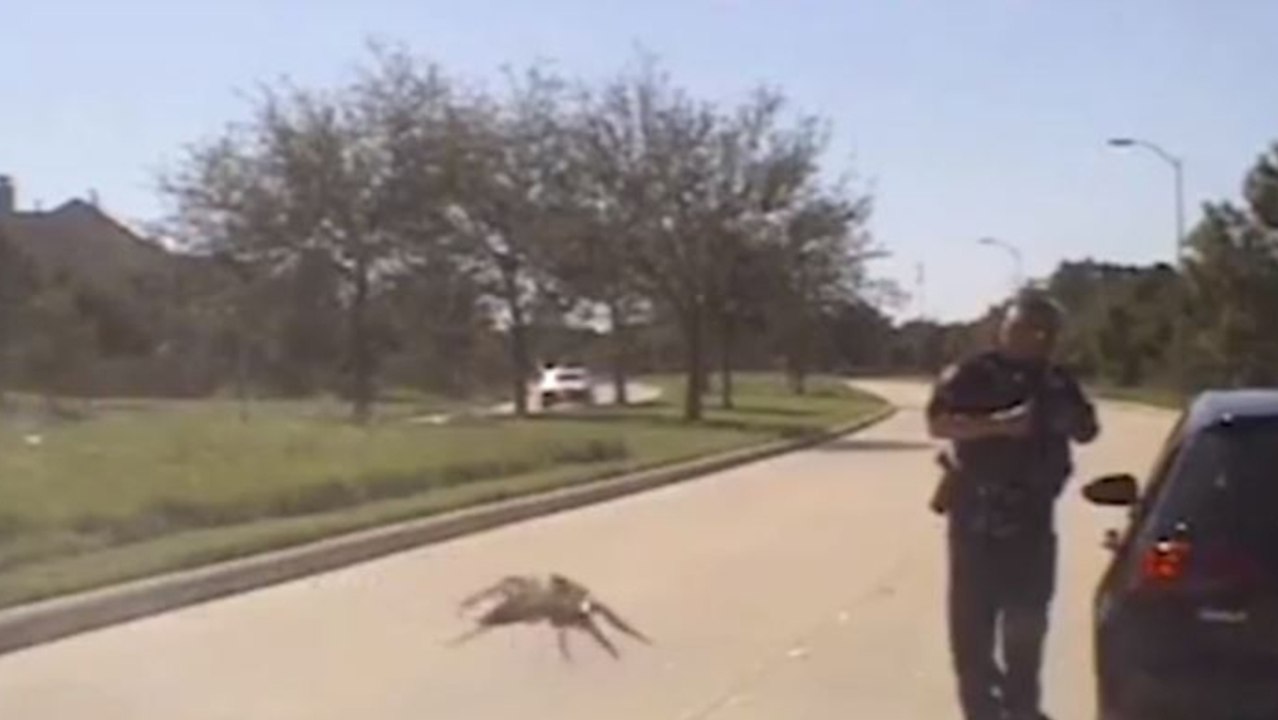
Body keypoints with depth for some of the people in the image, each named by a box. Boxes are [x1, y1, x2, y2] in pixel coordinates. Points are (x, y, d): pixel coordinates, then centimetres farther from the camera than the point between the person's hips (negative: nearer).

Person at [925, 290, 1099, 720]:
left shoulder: (1057, 383, 12)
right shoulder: (971, 376, -6)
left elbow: (1087, 431, 20)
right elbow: (938, 423, -17)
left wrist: (1071, 420, -4)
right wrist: (998, 423, -29)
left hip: (1031, 516, 5)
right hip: (978, 515, -5)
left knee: (1028, 619, 10)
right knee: (974, 619, -5)